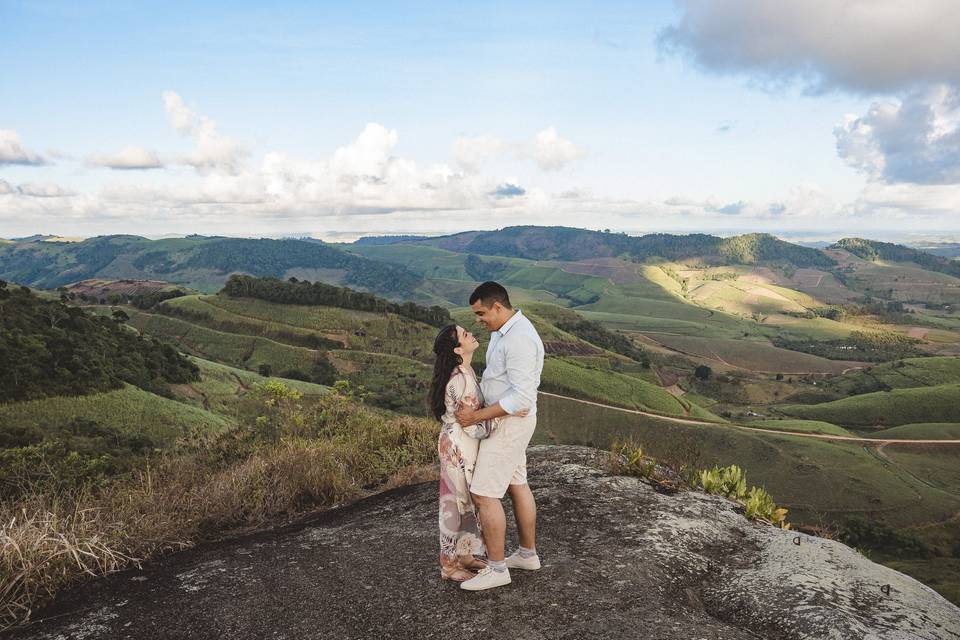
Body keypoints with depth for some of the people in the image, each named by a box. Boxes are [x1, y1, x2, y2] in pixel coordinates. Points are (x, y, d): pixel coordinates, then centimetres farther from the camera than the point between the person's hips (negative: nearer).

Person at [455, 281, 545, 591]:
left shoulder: (519, 340, -26)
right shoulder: (503, 331, 7)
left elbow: (523, 398, -29)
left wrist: (477, 417, -25)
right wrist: (472, 403, 1)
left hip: (511, 423, -10)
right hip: (507, 419, 10)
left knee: (483, 494, -4)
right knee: (517, 485, 19)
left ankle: (496, 568, 9)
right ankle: (528, 554, 33)